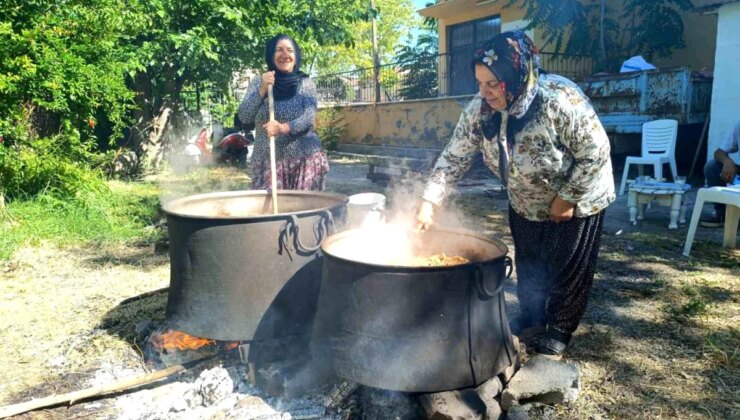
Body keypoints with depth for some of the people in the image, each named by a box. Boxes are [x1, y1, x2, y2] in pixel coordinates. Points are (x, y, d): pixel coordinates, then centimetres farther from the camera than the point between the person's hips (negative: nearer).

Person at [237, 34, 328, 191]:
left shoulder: (306, 83, 5)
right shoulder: (258, 83, 8)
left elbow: (309, 117, -8)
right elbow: (244, 117, 0)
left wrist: (284, 128, -26)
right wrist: (262, 90, -12)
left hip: (305, 158, -1)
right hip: (267, 160, 1)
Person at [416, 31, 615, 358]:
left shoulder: (560, 100, -35)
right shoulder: (479, 109, -20)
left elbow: (595, 152, -26)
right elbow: (454, 157, -16)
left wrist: (568, 198, -23)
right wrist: (429, 202, -25)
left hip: (577, 201, -4)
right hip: (526, 205, 5)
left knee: (569, 273, 9)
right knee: (529, 271, 19)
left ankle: (556, 337, 30)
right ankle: (530, 327, 41)